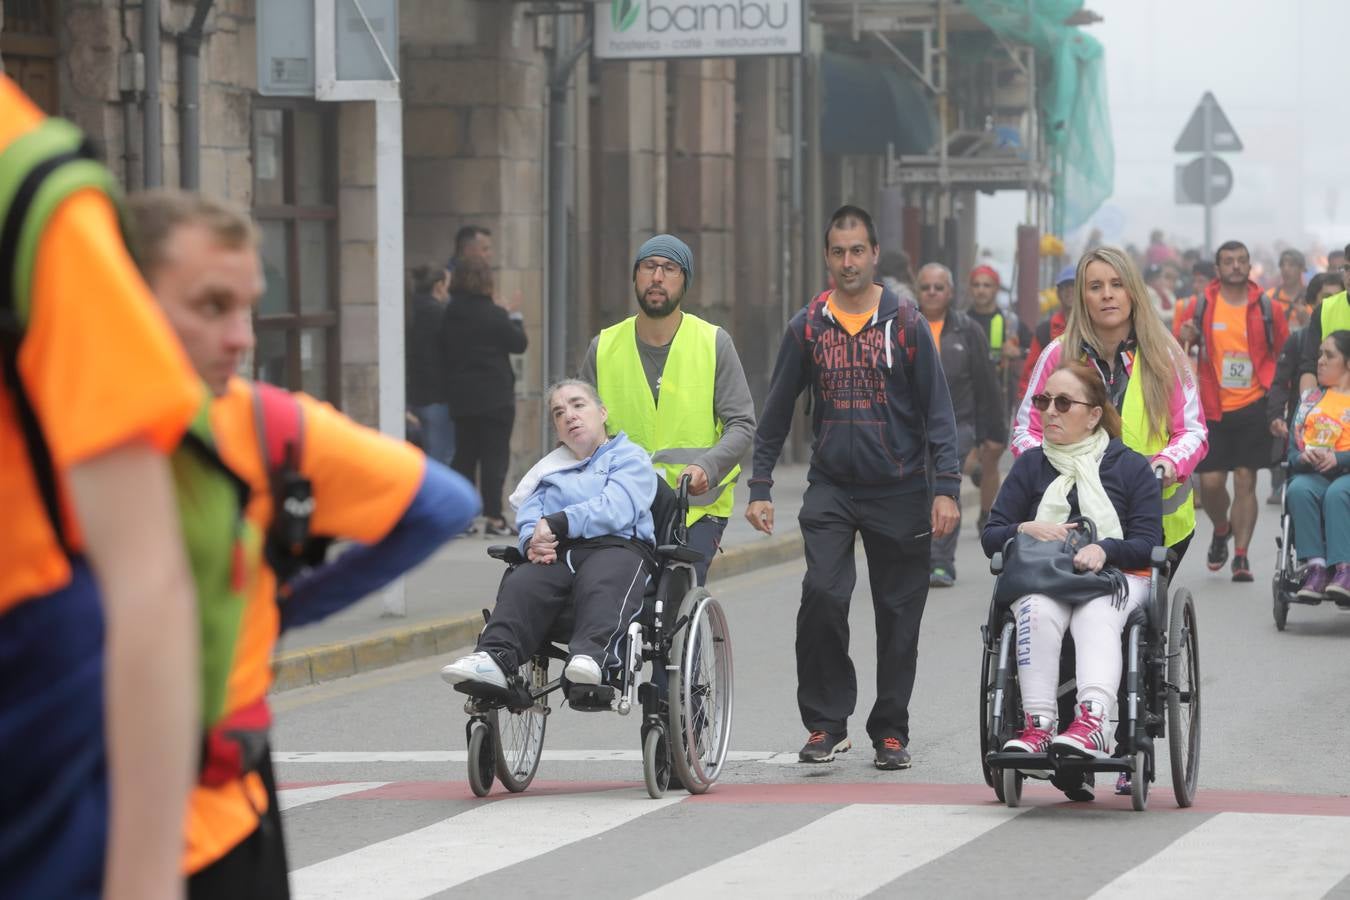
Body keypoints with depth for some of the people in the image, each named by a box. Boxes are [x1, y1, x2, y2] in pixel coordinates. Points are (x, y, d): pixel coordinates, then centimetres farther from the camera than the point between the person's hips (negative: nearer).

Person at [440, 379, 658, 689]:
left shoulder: (630, 457, 18)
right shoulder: (550, 468, 35)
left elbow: (615, 508, -2)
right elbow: (528, 516, 17)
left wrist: (556, 524, -11)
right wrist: (533, 542, -8)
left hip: (615, 547, -4)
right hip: (556, 553, 4)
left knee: (600, 587, -40)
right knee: (520, 585, -31)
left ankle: (592, 656, -63)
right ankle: (494, 657, -51)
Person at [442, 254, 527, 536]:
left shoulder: (449, 316, 3)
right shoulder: (493, 315, -13)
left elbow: (444, 352, 10)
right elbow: (519, 343, -5)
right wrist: (515, 318, 12)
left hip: (460, 396, 5)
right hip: (494, 396, -5)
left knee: (464, 455, 12)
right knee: (495, 455, 0)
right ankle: (493, 517, -4)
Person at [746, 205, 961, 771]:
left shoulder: (905, 325, 0)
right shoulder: (807, 327, 5)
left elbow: (938, 411, 1)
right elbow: (776, 413, 12)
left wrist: (946, 487, -8)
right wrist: (760, 487, 7)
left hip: (899, 491, -1)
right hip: (831, 488, 1)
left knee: (898, 615, 4)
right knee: (822, 595, -17)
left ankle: (891, 732, 16)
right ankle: (826, 724, -6)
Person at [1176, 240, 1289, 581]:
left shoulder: (1265, 307, 3)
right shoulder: (1203, 306, 3)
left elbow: (1285, 353, 11)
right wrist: (1185, 339, -11)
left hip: (1253, 406, -1)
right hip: (1214, 408, 1)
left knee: (1245, 481, -3)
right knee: (1210, 481, -4)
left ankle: (1241, 555, 3)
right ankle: (1221, 531, 27)